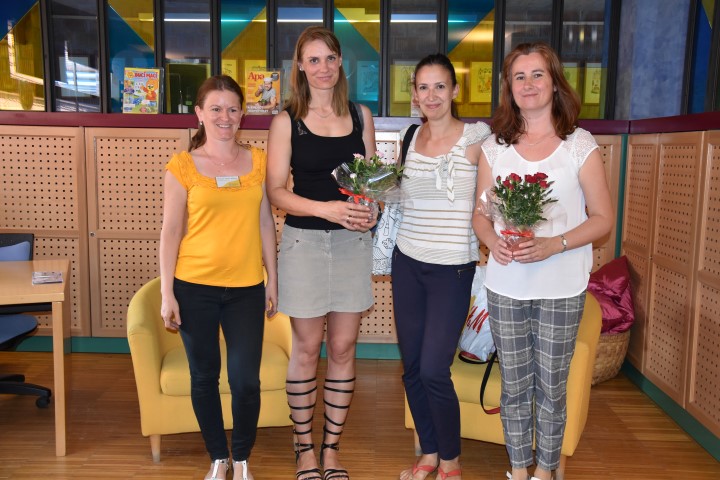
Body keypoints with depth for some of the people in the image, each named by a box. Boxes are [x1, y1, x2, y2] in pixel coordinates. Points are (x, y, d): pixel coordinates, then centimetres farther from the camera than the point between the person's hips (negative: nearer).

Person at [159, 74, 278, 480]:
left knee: (246, 380, 2)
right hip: (195, 287, -1)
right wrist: (167, 293, -4)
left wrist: (273, 279, 8)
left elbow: (266, 224, 8)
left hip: (247, 288, 1)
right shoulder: (182, 166, -3)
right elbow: (170, 232, -2)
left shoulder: (258, 160, 4)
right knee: (204, 377, 11)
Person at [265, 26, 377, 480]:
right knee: (307, 348, 7)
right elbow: (276, 190, -6)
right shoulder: (286, 121, -2)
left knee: (343, 348, 8)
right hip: (305, 242, -2)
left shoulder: (361, 115, 7)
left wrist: (371, 209, -9)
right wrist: (326, 208, -20)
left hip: (353, 242, 3)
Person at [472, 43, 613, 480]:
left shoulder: (580, 144, -2)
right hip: (506, 285, 2)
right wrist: (494, 241, -15)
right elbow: (481, 215, 8)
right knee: (514, 386, 12)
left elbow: (603, 218, -3)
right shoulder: (495, 147, 5)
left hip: (562, 289, -2)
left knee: (551, 387, 8)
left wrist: (553, 244, -19)